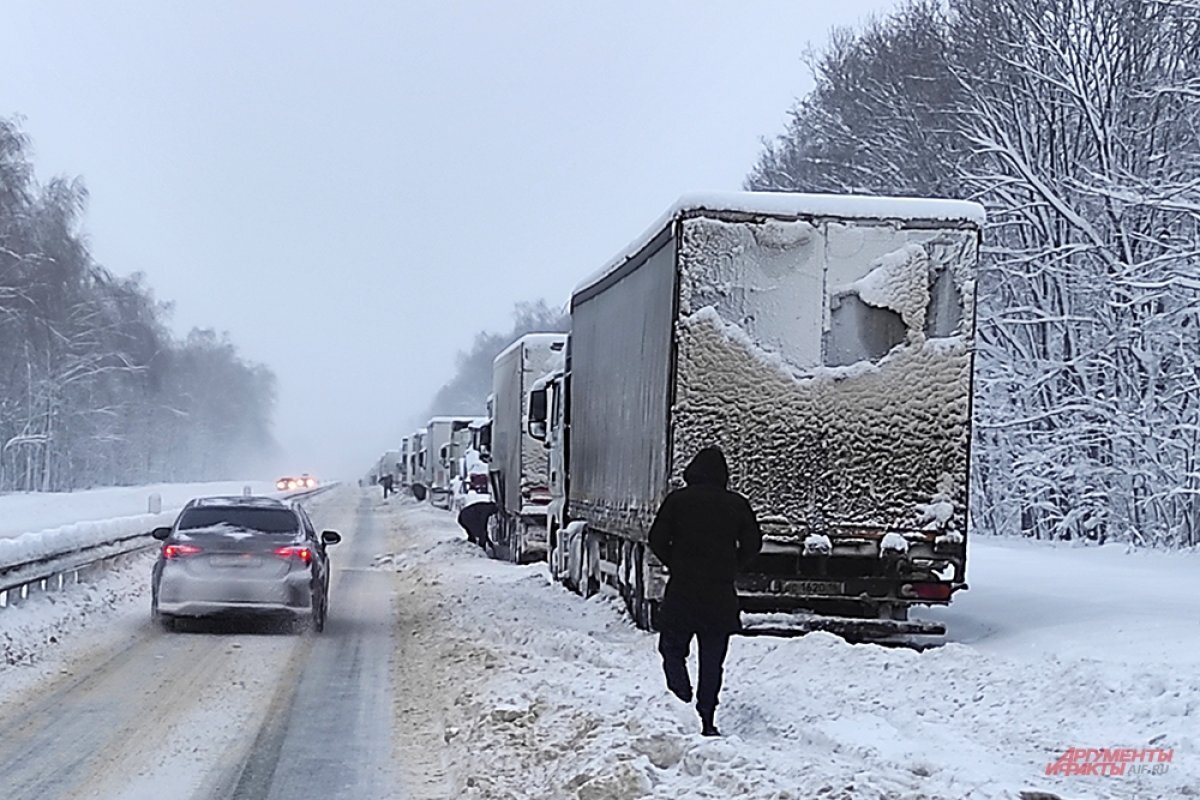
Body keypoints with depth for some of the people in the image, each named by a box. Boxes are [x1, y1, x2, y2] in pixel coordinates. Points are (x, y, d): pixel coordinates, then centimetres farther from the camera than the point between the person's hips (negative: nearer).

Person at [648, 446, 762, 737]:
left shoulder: (677, 500, -4)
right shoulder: (737, 505, 1)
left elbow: (657, 540, -4)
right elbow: (752, 544, 3)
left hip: (681, 591, -2)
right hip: (721, 594, 2)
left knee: (673, 650, 11)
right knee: (712, 660, 9)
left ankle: (683, 704, -10)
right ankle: (706, 720, 8)